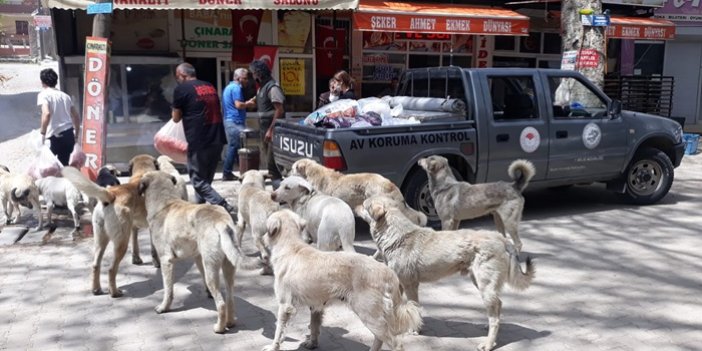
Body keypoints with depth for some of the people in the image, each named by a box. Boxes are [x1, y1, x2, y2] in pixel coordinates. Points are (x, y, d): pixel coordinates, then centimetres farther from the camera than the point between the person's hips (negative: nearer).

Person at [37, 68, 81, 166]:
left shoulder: (44, 94, -3)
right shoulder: (65, 95, 16)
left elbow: (46, 114, -21)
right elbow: (76, 117, 18)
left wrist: (42, 133, -15)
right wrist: (76, 135, 25)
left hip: (55, 136, -6)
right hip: (69, 134, 6)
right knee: (64, 164, 14)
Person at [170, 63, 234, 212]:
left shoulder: (181, 89, -4)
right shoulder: (210, 87, 15)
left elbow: (176, 118, 3)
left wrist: (177, 109, 22)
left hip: (199, 142, -7)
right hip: (217, 139, 7)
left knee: (198, 180, 2)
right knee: (206, 178, 18)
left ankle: (223, 207, -11)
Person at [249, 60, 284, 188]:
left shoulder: (272, 87, -14)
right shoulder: (261, 87, 14)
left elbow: (279, 110, -18)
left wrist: (271, 130, -20)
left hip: (273, 130, -9)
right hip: (264, 129, 9)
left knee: (273, 161, -10)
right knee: (270, 159, 12)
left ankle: (278, 186, -6)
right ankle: (276, 185, 20)